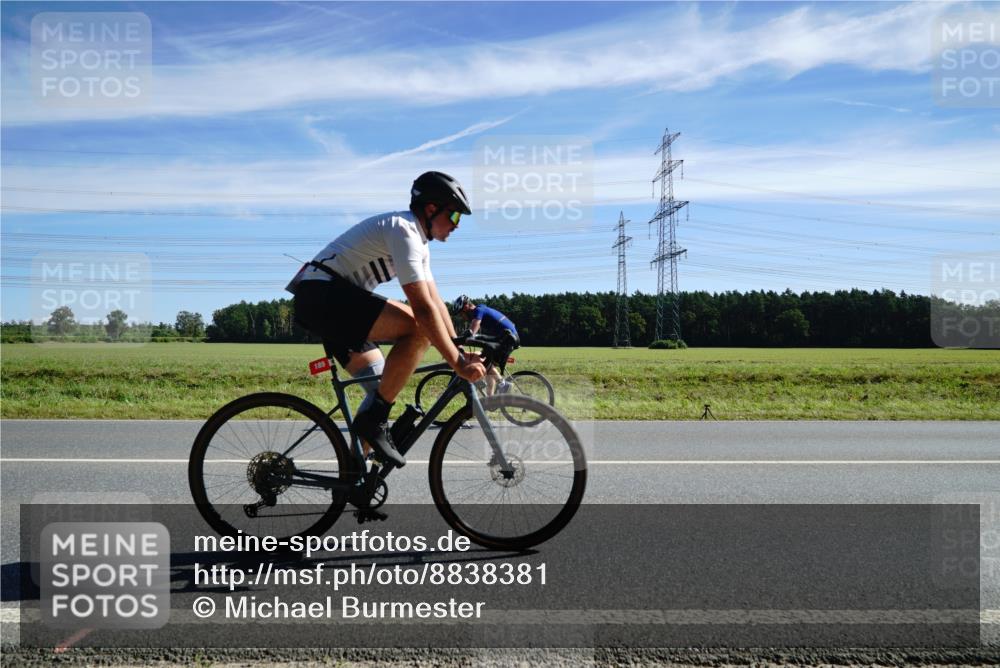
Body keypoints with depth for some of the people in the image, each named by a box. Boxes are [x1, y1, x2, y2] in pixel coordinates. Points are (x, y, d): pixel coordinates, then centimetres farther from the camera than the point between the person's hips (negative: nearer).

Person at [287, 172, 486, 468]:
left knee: (382, 386, 9)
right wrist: (458, 363, -24)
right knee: (418, 328, -26)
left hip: (329, 300, 11)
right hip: (321, 294, -11)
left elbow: (436, 302, 15)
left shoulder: (418, 240, 16)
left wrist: (461, 352, 8)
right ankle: (373, 419, -17)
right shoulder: (404, 230, -17)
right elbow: (423, 309, -25)